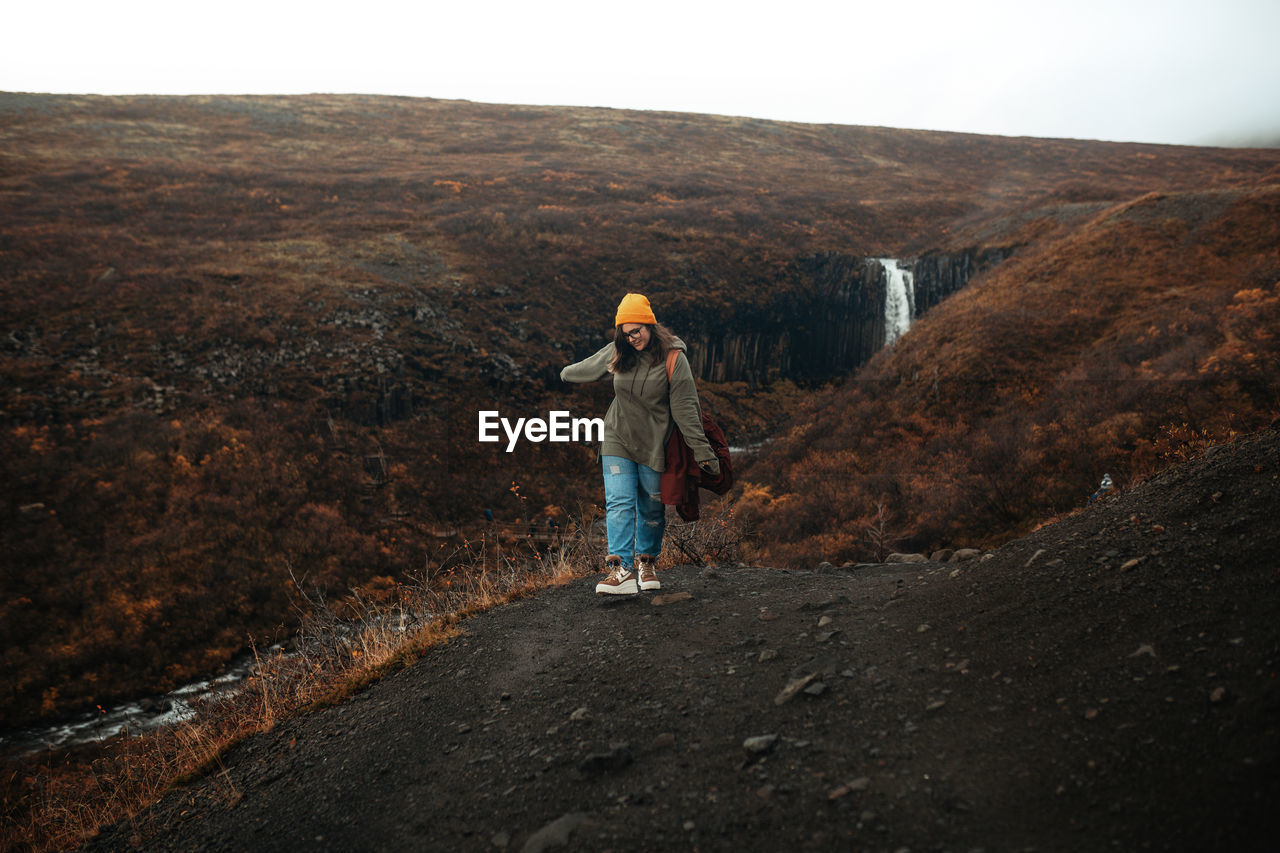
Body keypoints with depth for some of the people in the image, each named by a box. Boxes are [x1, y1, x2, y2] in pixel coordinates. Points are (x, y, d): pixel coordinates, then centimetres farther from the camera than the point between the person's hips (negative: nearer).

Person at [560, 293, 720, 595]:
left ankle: (647, 561, 28)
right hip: (617, 440, 3)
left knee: (652, 507, 7)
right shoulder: (617, 353, 1)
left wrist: (701, 450, -15)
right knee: (619, 503, -10)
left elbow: (685, 408, -13)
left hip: (654, 444, -2)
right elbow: (589, 368, 23)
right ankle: (621, 568, -15)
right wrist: (566, 374, 40)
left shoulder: (673, 357, -12)